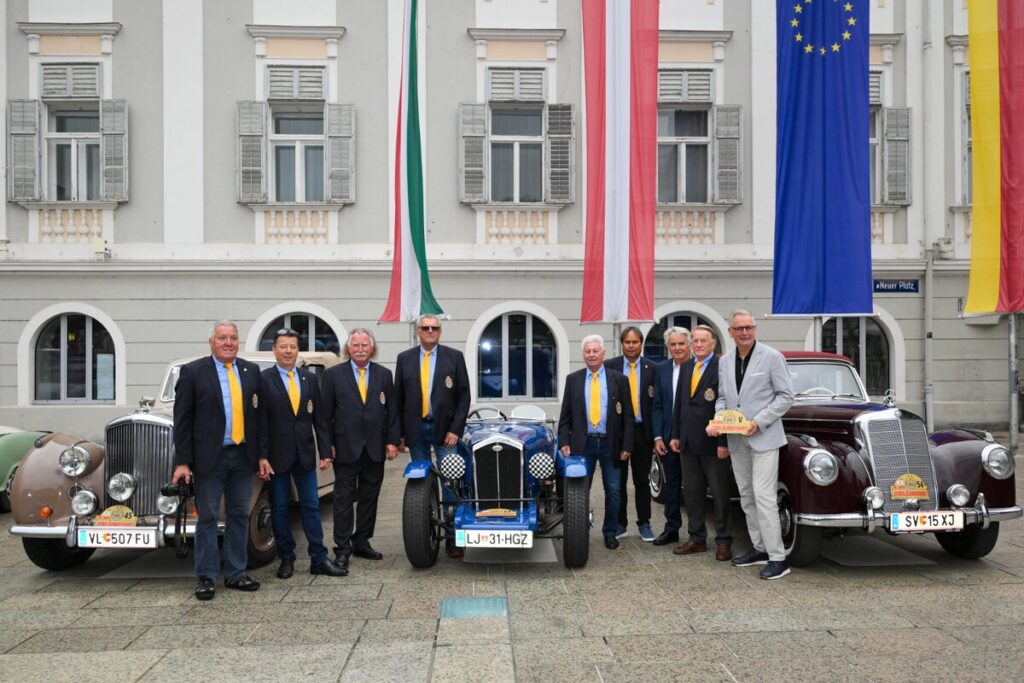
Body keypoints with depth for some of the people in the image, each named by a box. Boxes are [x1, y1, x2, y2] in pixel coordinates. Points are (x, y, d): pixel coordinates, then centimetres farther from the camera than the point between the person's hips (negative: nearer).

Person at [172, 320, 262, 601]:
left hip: (244, 456, 4)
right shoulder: (192, 371, -2)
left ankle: (235, 574, 20)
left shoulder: (251, 370, 8)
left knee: (239, 516, 10)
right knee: (207, 518, 4)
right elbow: (182, 419, -4)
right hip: (210, 457, -3)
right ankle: (205, 578, 15)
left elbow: (258, 413, 7)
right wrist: (183, 461, -9)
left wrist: (262, 454, 3)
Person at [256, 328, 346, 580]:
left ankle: (319, 559, 11)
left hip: (305, 453, 3)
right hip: (277, 455, -3)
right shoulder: (263, 379, -5)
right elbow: (260, 421, -8)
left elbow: (319, 418, 7)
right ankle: (286, 559, 19)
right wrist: (262, 457, -13)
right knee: (279, 508, 7)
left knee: (311, 506, 5)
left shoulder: (309, 378, 7)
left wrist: (325, 451, 2)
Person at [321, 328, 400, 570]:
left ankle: (362, 543, 21)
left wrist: (392, 441, 1)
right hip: (346, 448, -3)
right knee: (344, 500, 1)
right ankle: (342, 549, 7)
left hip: (375, 449, 3)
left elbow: (391, 410, 8)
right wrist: (328, 444, -5)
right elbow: (326, 412, 0)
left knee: (369, 498, 10)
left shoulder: (384, 375, 9)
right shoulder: (333, 375, 1)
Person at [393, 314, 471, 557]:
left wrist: (455, 429, -9)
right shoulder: (404, 359, 8)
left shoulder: (454, 357, 2)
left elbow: (463, 395, -1)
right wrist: (398, 432, 3)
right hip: (416, 429, 2)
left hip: (445, 429, -2)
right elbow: (398, 398, 8)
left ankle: (452, 538, 2)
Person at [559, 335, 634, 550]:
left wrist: (627, 445, -5)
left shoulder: (619, 379, 3)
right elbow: (565, 414, 6)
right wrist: (564, 442, -3)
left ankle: (610, 533, 19)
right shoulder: (573, 379, 6)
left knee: (613, 490, 6)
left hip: (610, 443, 0)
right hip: (583, 443, 0)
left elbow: (627, 415, 1)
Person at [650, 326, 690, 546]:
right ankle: (671, 529, 22)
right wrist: (657, 437, -1)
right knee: (671, 484, 12)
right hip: (668, 437, 4)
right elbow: (656, 406, 7)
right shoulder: (661, 369, 6)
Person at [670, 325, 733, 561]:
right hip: (688, 441, 6)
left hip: (712, 442, -6)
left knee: (719, 493, 5)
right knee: (692, 491, 11)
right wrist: (675, 435, 11)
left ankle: (724, 541, 15)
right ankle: (697, 538, 21)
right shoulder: (686, 367, 12)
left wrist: (724, 442, -16)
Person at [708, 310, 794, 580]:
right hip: (736, 440, 6)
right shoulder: (724, 361, 9)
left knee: (763, 496, -11)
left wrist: (759, 421, -16)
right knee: (747, 497, 11)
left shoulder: (772, 357, -7)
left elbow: (786, 396, -7)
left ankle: (777, 558, -6)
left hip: (764, 437, -6)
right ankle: (759, 548, 22)